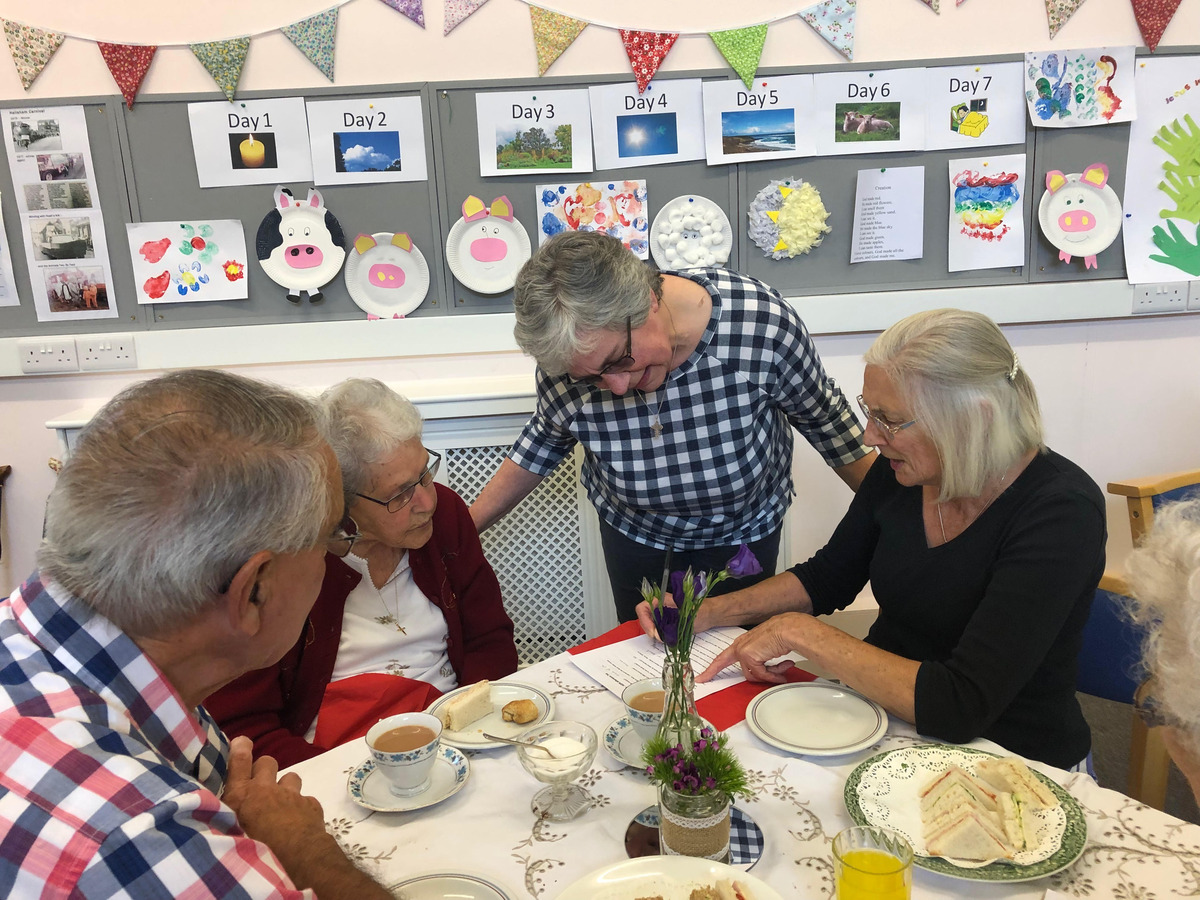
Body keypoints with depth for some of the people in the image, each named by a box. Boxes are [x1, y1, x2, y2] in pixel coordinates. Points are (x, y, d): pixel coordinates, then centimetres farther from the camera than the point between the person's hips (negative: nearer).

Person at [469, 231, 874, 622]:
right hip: (636, 536, 1)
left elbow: (823, 416, -14)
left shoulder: (760, 320, -33)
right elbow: (544, 441, -4)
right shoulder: (568, 363, -28)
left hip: (745, 533, 0)